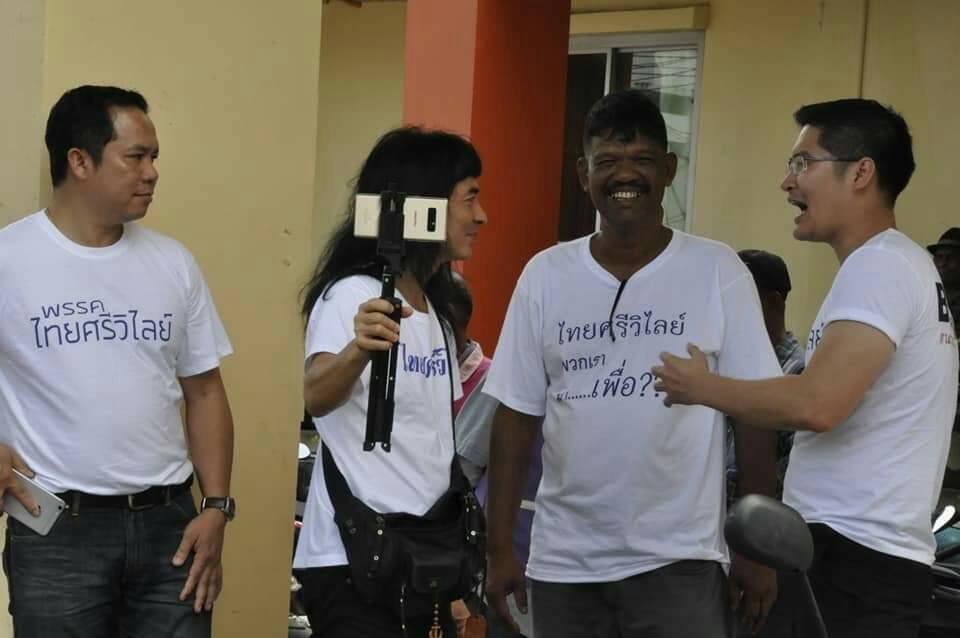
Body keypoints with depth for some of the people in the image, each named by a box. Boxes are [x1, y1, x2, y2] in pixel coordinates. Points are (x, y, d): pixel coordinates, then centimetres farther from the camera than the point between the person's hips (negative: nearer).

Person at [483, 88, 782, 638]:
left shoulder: (718, 271, -4)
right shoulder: (546, 275, 2)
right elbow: (517, 416, 5)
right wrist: (501, 547, 2)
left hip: (678, 561, -2)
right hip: (563, 562, 3)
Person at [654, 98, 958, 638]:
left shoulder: (878, 266, -15)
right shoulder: (900, 265, 19)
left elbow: (817, 404, -25)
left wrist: (701, 386, -10)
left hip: (851, 556, -10)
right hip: (860, 552, 10)